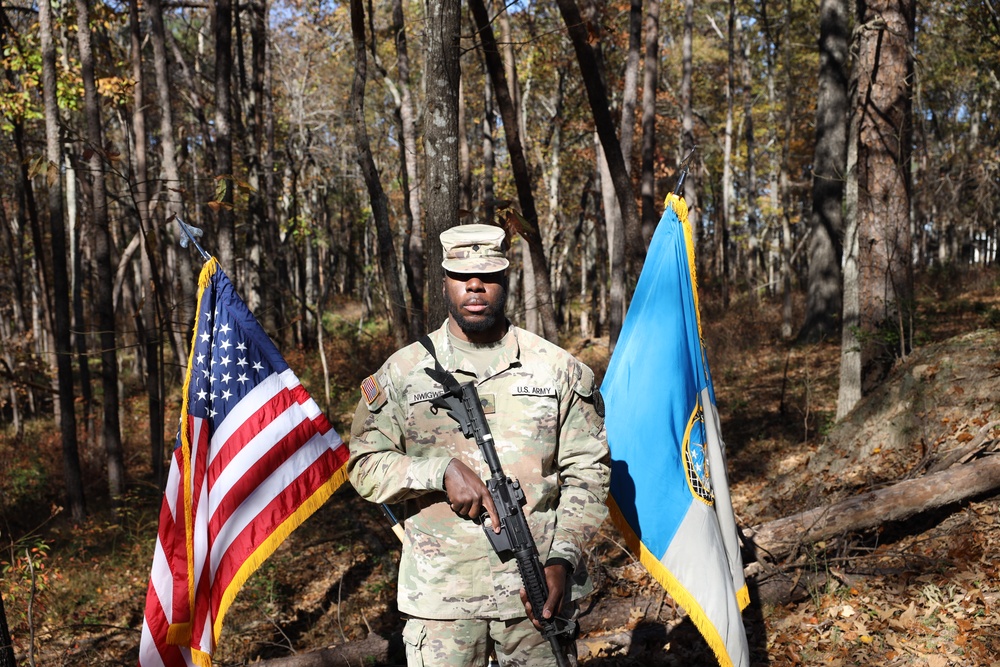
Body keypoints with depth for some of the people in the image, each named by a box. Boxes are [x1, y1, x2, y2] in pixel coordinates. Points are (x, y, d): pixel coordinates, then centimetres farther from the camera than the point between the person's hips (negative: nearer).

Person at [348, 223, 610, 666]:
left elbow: (586, 471, 2)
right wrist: (443, 471, -14)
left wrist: (562, 559, -9)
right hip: (440, 593, 0)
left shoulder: (558, 369, 3)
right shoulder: (403, 372, 3)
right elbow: (365, 466, 1)